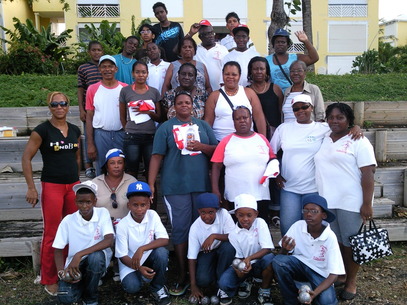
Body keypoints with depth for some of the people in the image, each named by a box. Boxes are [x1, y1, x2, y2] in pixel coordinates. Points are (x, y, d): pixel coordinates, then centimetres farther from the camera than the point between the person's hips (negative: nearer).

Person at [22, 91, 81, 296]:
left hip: (73, 186, 5)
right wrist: (31, 188, -9)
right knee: (52, 234, 1)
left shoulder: (75, 131, 8)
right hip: (52, 186, -5)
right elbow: (26, 158, -6)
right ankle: (49, 280, 17)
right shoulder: (42, 130, -7)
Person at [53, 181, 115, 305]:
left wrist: (79, 255, -33)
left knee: (95, 256, -36)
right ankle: (84, 284, 14)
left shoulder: (103, 213, -13)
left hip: (98, 262, -1)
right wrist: (61, 272, -20)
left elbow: (109, 241, -26)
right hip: (74, 264, 1)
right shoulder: (68, 221, -8)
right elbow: (58, 249, -1)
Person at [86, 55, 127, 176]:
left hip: (121, 134, 0)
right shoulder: (93, 89, 3)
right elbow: (89, 117, 3)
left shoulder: (125, 88, 3)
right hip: (101, 134, 0)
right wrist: (90, 144, -2)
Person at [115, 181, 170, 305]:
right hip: (130, 262, -1)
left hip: (149, 258, 1)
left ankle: (158, 287, -5)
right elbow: (122, 256, -14)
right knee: (132, 287, -27)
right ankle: (139, 276, 11)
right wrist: (139, 268, -31)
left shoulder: (153, 215, -14)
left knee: (161, 252, -30)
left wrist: (142, 249, -33)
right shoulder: (122, 225, -19)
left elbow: (164, 240, -21)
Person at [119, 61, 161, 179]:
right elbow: (123, 117, 10)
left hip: (151, 136, 2)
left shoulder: (154, 92, 8)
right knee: (132, 170, 3)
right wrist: (129, 131, 4)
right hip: (132, 137, -1)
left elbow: (159, 117, 8)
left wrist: (148, 112, -9)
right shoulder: (125, 91, 4)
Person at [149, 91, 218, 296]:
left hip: (201, 185, 3)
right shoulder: (165, 128, 4)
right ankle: (182, 277, 11)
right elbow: (157, 156, -1)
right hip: (175, 186, -3)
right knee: (180, 229, 0)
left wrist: (201, 146, -9)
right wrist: (150, 184, -8)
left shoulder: (203, 126, 13)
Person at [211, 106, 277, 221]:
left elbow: (272, 159, 19)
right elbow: (216, 167, 1)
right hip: (235, 198, -2)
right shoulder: (226, 142, 2)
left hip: (261, 196, 2)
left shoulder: (262, 139, 9)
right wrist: (215, 190, -6)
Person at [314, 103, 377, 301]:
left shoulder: (359, 142, -5)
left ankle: (351, 282, 20)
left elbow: (368, 173, -11)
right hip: (326, 201, 5)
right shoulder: (322, 141, 12)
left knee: (350, 243, 5)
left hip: (350, 202, -5)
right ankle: (339, 275, 30)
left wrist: (367, 203, -16)